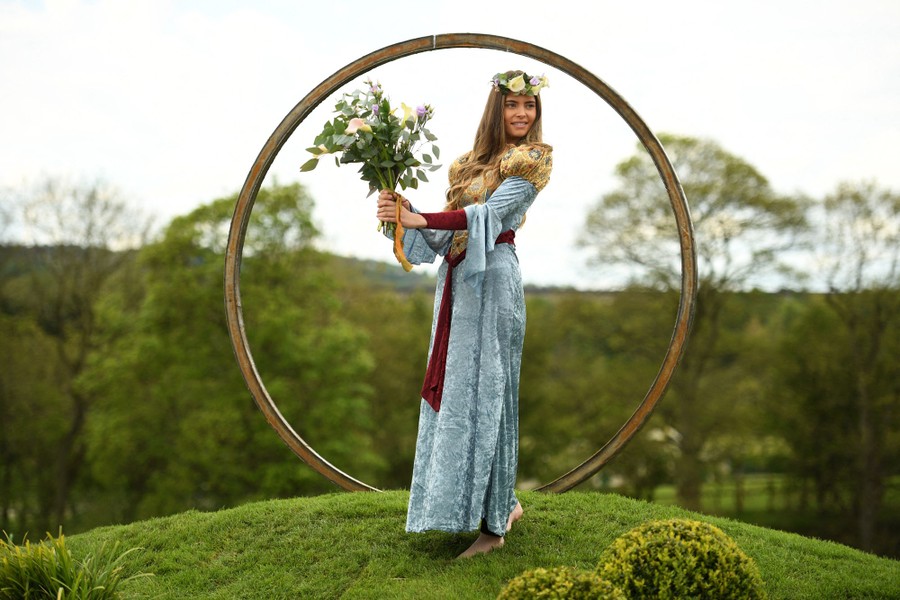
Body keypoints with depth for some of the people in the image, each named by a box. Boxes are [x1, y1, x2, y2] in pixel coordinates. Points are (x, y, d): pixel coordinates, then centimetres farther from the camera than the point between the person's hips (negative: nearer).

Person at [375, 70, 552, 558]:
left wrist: (420, 219, -20)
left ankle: (493, 523, -1)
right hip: (457, 280, 7)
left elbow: (490, 213, -15)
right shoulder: (472, 162, 19)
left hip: (492, 280, -7)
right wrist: (404, 212, -5)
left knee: (484, 391, -8)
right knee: (452, 388, 9)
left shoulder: (533, 161, -1)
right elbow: (450, 233, 12)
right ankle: (505, 502, 21)